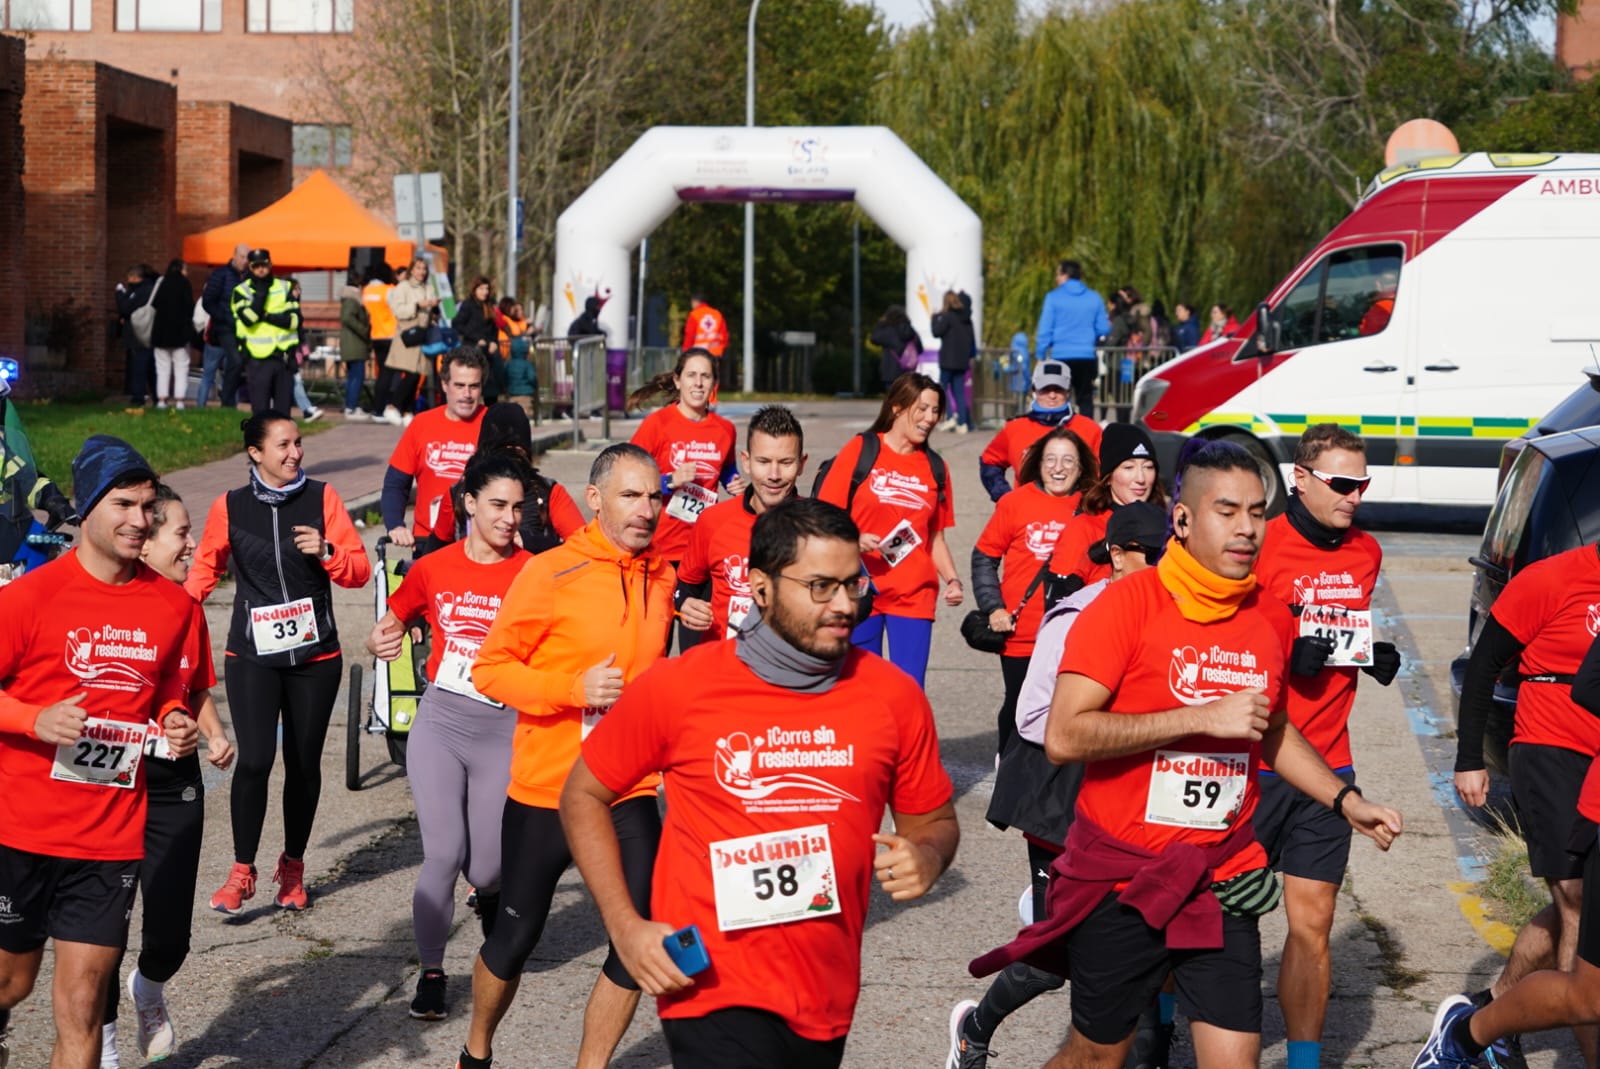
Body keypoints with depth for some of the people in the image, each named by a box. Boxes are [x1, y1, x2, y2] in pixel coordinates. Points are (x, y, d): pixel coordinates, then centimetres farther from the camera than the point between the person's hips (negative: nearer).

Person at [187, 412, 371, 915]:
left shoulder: (321, 498, 1)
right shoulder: (229, 508, 1)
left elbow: (360, 571, 0)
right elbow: (205, 567, 13)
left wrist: (327, 552, -18)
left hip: (315, 655, 1)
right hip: (252, 655, -1)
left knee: (304, 762, 7)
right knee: (255, 759, -15)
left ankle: (293, 866, 26)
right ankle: (242, 871, -1)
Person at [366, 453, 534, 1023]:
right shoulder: (433, 569, 1)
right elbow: (391, 625, 15)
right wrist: (380, 643, -6)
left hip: (502, 731, -1)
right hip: (439, 723, 1)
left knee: (485, 869, 1)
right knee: (443, 854, -9)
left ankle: (491, 895, 40)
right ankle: (431, 973, 8)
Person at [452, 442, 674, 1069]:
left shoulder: (662, 579, 4)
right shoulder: (550, 575, -12)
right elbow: (490, 669, -12)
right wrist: (574, 688, -23)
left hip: (630, 794, 4)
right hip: (544, 791, -4)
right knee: (516, 934, 9)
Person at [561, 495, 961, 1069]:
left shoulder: (893, 697, -2)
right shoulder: (678, 687, -8)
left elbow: (935, 821, 12)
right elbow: (584, 795, 4)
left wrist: (926, 856, -12)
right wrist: (626, 927, -6)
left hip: (826, 1001, 4)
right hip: (714, 991, -4)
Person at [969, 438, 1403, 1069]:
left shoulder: (1272, 619, 5)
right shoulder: (1128, 603, -13)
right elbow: (1063, 737, -22)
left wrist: (1347, 803, 14)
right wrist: (1202, 716, -23)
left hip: (1223, 885, 4)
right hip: (1120, 882, -4)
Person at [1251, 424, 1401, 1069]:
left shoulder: (1366, 552, 10)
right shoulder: (1261, 546, -11)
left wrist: (1374, 658, 5)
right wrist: (1286, 653, -21)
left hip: (1327, 767, 5)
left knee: (1311, 928, 6)